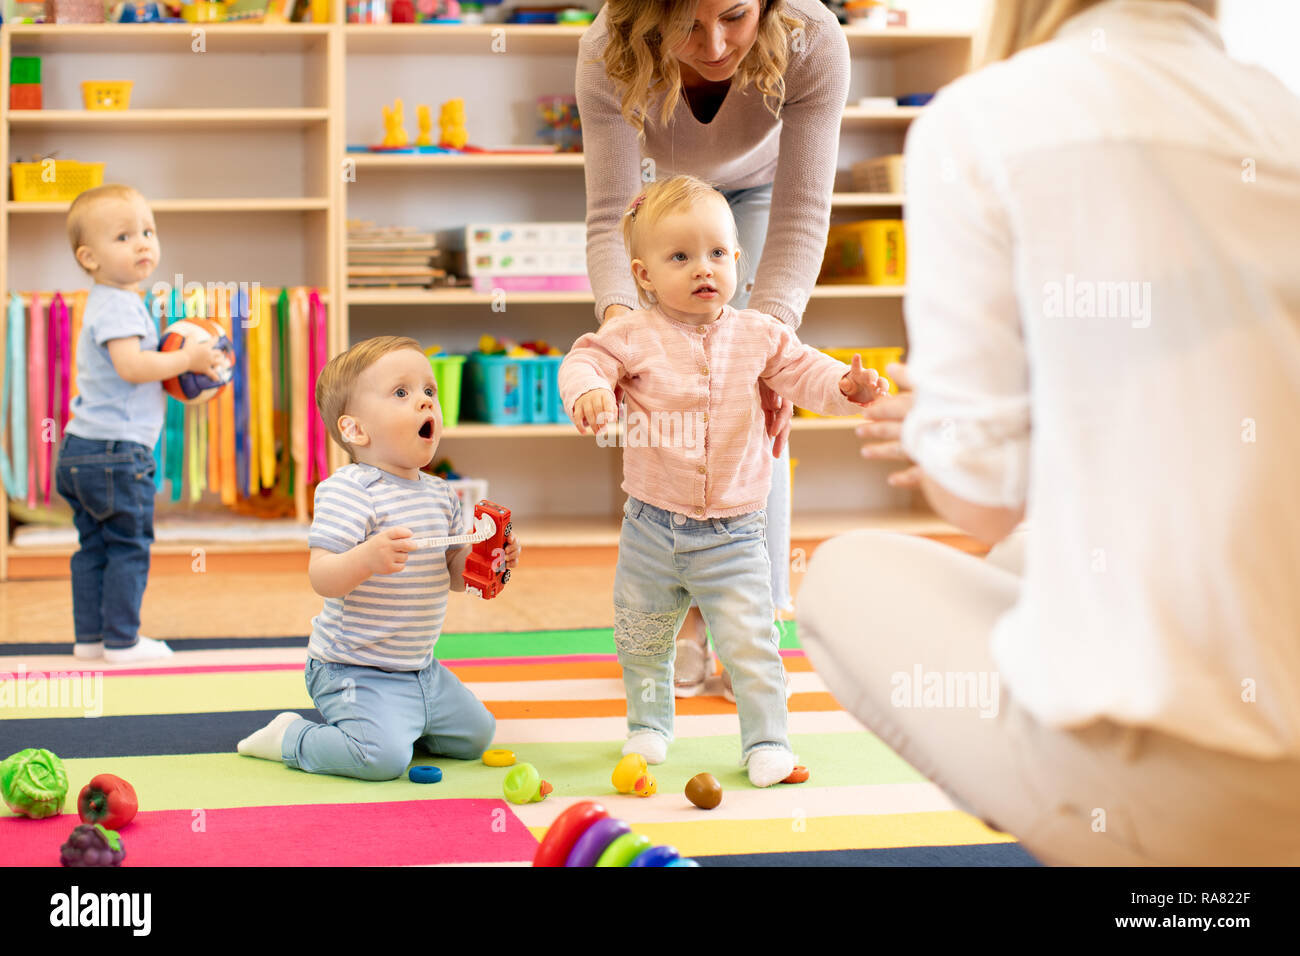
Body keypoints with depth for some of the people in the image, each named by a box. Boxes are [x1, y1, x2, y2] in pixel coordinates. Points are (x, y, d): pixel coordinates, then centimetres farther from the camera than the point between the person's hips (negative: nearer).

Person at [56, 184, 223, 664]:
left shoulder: (109, 302, 17)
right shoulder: (119, 305, -16)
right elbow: (131, 365, -29)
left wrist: (179, 368, 15)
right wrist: (186, 360, -18)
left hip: (83, 447, 10)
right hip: (116, 449, -10)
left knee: (94, 546, 13)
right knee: (129, 545, -1)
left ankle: (90, 637, 18)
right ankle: (121, 639, 4)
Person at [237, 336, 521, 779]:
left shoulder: (440, 494, 8)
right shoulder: (350, 489, -18)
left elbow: (455, 575, 13)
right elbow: (322, 577, -25)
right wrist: (367, 559, -43)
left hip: (422, 670, 8)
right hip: (355, 671, -8)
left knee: (476, 734, 16)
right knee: (383, 758, -26)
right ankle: (291, 738, -1)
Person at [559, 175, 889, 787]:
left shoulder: (758, 335, 0)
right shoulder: (635, 336, -7)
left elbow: (802, 372, 1)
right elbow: (585, 360, -12)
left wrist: (847, 384, -19)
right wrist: (588, 392, -35)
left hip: (732, 533, 0)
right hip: (652, 525, 1)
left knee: (749, 640, -6)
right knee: (642, 639, 16)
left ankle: (766, 740, 7)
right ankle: (649, 723, 37)